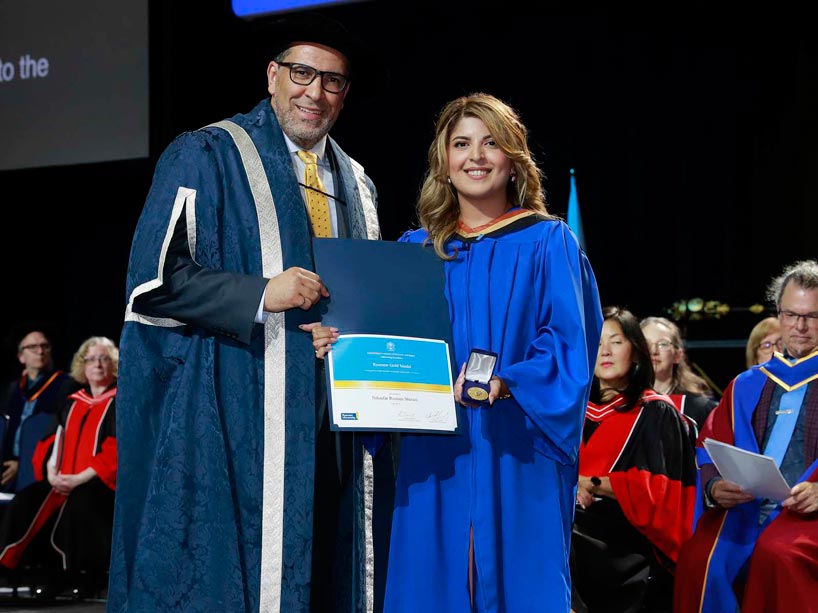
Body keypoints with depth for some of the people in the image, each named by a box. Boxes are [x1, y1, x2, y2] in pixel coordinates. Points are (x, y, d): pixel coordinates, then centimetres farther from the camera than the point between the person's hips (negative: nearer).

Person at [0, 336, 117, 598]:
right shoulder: (72, 404, 20)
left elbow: (118, 449, -11)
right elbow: (52, 441, 15)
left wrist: (81, 478, -18)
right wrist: (52, 473, -7)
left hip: (102, 483, -6)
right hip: (64, 481, 6)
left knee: (78, 505, -37)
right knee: (26, 501, -21)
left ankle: (84, 578, -27)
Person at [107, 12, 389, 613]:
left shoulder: (356, 185, 18)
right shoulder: (206, 156, 0)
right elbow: (152, 280, -7)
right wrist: (261, 294, -18)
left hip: (326, 429, 5)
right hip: (228, 422, -5)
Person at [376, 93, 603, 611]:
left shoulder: (547, 245, 3)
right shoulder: (417, 250, 13)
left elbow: (569, 344, -6)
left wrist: (506, 382, -22)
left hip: (514, 457, -3)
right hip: (434, 456, 3)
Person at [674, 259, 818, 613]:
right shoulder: (746, 386, 24)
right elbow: (710, 449, 16)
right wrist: (714, 488, -7)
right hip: (744, 512, 3)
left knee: (777, 554, -37)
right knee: (699, 560, -29)